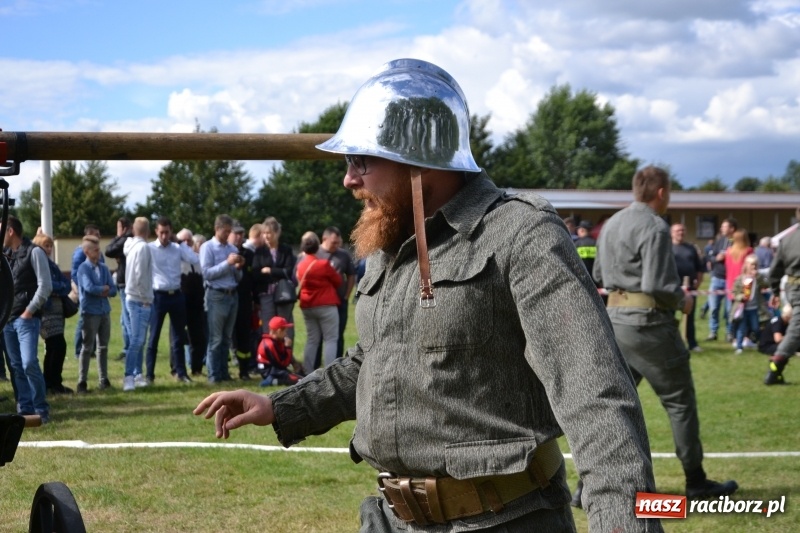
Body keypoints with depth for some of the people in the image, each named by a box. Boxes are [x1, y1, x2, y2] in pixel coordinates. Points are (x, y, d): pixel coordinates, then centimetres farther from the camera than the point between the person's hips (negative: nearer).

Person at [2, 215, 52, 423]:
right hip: (7, 320, 7)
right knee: (16, 367, 7)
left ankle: (41, 410, -5)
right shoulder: (5, 255, 14)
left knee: (29, 363, -15)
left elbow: (45, 285, -10)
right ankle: (25, 409, 12)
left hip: (27, 319, -7)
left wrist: (29, 311, -12)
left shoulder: (33, 252, -6)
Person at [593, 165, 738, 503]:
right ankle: (696, 481, 12)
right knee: (680, 401, 5)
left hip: (616, 319, 8)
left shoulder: (611, 224, 10)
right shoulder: (654, 228, -16)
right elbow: (657, 285, -21)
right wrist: (682, 301, -4)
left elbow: (598, 275, 18)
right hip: (649, 323, -8)